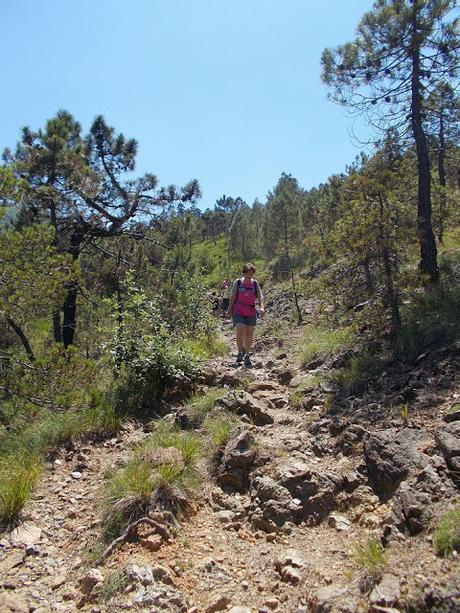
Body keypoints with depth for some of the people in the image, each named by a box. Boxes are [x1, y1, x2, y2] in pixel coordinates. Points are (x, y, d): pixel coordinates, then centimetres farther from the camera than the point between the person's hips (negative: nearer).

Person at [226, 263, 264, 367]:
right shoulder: (238, 283, 1)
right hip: (238, 312, -2)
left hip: (251, 313, 2)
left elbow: (260, 296, -3)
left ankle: (247, 355, 23)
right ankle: (240, 352, -1)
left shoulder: (255, 284, 5)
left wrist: (262, 307, -20)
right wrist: (229, 309, 7)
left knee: (249, 334, 5)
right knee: (240, 330, -20)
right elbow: (232, 297, 7)